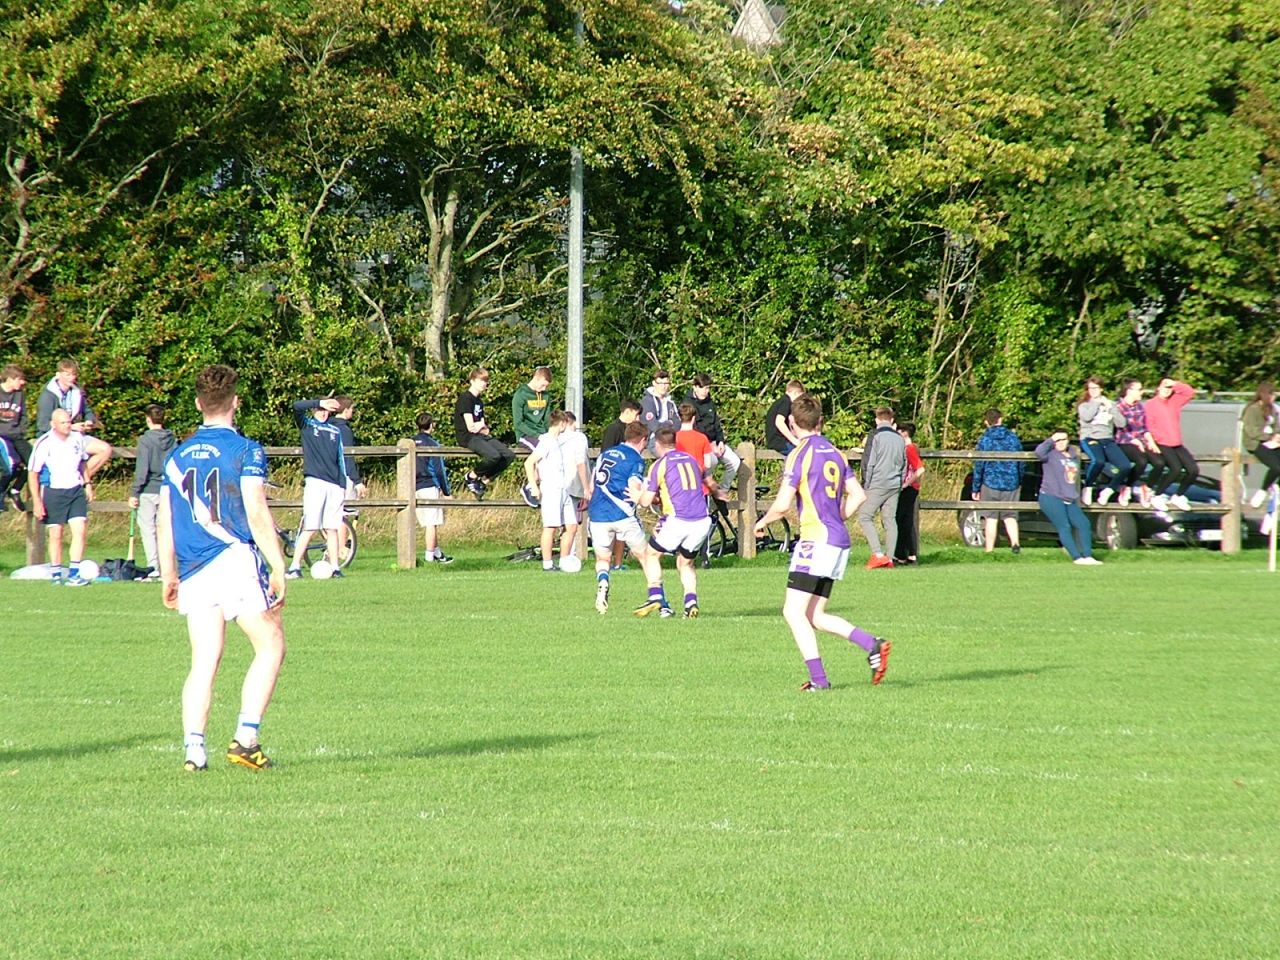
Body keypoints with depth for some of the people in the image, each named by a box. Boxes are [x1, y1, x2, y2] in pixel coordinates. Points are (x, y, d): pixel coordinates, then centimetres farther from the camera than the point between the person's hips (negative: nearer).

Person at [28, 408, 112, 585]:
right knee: (55, 535, 2)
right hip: (53, 492, -3)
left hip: (76, 490, 3)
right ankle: (56, 575, 13)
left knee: (80, 531, -10)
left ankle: (74, 575, -9)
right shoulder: (44, 444, -10)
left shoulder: (78, 439, 1)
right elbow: (32, 473, -8)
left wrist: (87, 483, 16)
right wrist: (37, 502, -12)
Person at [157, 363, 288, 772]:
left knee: (204, 660, 6)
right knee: (270, 646, 4)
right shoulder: (246, 451, -2)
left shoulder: (176, 457, 14)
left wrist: (168, 577, 22)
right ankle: (246, 738, -7)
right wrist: (279, 568, -7)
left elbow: (164, 524, 15)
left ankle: (193, 747, -6)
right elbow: (258, 516, -9)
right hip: (236, 558, -5)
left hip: (194, 571, 5)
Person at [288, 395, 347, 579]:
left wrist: (343, 484, 11)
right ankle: (295, 567, -8)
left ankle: (335, 567, 6)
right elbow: (297, 406, -10)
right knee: (310, 528, -10)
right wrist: (320, 402, -15)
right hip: (315, 482, -4)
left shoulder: (335, 431, 19)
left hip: (334, 486, 4)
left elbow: (340, 458, 18)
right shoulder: (306, 425, 8)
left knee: (332, 528, 4)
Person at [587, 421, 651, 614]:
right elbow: (636, 494, -14)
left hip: (597, 515, 4)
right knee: (646, 556, 10)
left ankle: (602, 582, -16)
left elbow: (592, 487, 20)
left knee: (603, 559, 16)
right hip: (622, 516, -4)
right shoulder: (635, 459, -4)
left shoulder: (605, 453, 16)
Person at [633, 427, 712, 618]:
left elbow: (645, 501, 2)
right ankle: (691, 601, -1)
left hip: (678, 520, -4)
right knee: (686, 563, 21)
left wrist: (639, 496, 24)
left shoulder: (659, 465, 2)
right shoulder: (691, 460, 17)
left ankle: (656, 596, 1)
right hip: (702, 521, 5)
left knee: (652, 555, 16)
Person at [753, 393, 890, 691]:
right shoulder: (835, 453, 14)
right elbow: (858, 496, 15)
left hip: (816, 540, -8)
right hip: (840, 542, 8)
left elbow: (782, 505, -12)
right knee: (814, 616, 12)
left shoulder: (800, 454, -9)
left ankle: (818, 678, -13)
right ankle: (872, 644, 0)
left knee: (793, 611, -6)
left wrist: (763, 522, 7)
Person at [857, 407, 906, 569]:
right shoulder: (899, 438, 13)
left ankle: (878, 554, -16)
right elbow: (904, 464, 19)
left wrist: (866, 484, -2)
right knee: (890, 519, 8)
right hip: (895, 486, 6)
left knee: (864, 517, -3)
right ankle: (889, 558, 5)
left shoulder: (876, 436, -7)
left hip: (877, 484, -6)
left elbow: (868, 462, -9)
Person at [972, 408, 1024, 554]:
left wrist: (975, 488, 2)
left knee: (991, 517, 2)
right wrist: (1020, 481, 23)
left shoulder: (984, 440, -5)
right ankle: (1015, 542, -9)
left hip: (991, 483, -3)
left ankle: (989, 549, 1)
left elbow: (979, 466, -4)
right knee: (1010, 516, 10)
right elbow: (1021, 462, 10)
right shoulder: (1013, 437, 3)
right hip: (1011, 483, 3)